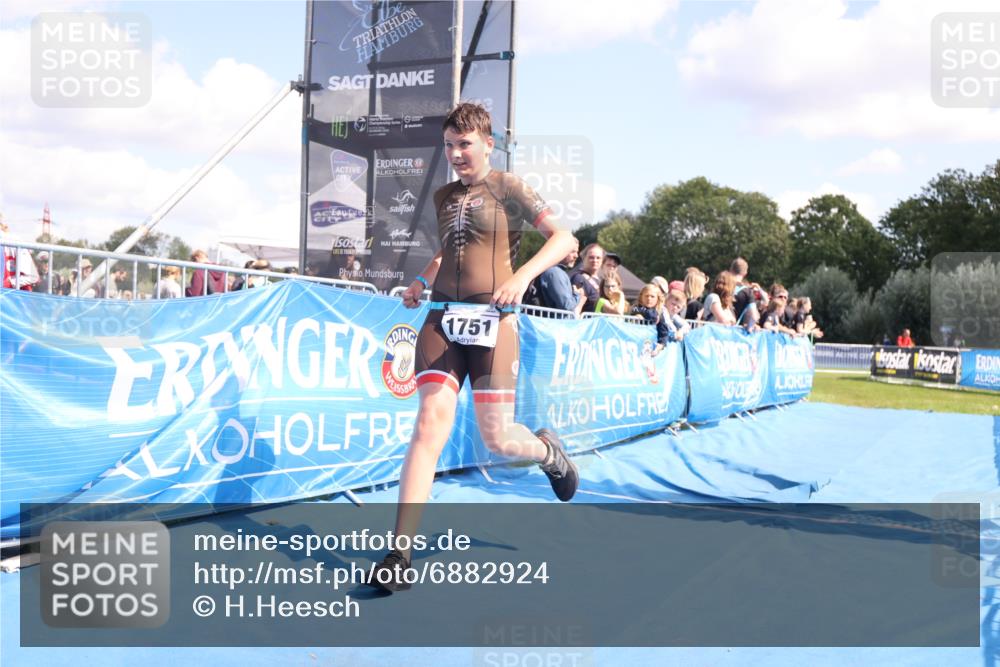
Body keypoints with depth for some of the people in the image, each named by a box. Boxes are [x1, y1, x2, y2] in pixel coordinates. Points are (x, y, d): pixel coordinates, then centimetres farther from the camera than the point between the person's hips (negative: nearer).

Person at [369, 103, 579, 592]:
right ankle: (399, 556, -14)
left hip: (491, 320, -4)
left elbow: (564, 239, -6)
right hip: (441, 318, 4)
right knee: (430, 427, -12)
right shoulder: (443, 197, 18)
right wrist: (422, 280, 18)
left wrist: (523, 275, -22)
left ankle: (548, 451, 37)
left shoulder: (507, 188, 2)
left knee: (497, 438, -1)